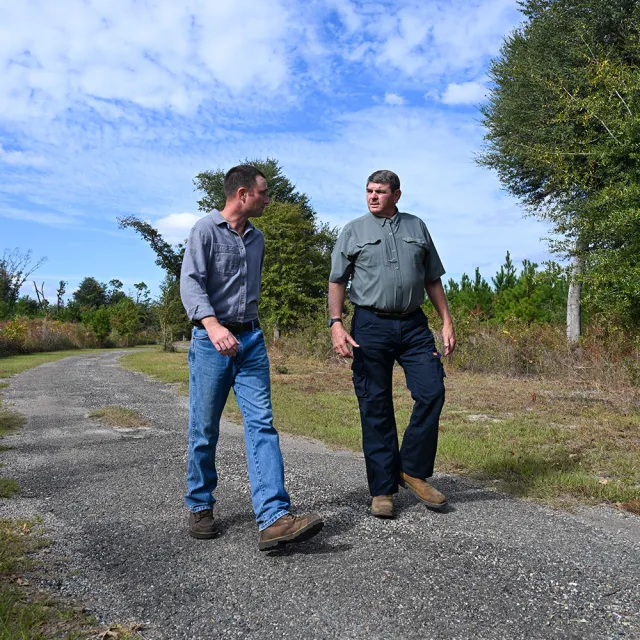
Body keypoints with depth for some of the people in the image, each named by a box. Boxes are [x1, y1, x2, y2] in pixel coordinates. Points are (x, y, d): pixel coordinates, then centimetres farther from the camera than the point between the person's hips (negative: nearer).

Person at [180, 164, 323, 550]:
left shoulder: (257, 239, 16)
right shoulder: (206, 230, -3)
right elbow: (191, 283, -15)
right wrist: (213, 325, -31)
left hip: (251, 340, 5)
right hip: (212, 340, -5)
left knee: (262, 424, -8)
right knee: (205, 430, 4)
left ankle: (274, 519, -13)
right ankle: (200, 507, 24)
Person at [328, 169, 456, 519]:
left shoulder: (417, 227, 14)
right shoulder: (353, 231, 7)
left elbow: (432, 279, 16)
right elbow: (337, 281, 4)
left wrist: (446, 321, 9)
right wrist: (336, 324, -9)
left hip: (413, 325, 2)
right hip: (370, 326, -2)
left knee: (431, 392, -9)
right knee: (375, 408, 1)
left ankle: (412, 470, 10)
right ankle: (382, 489, 11)